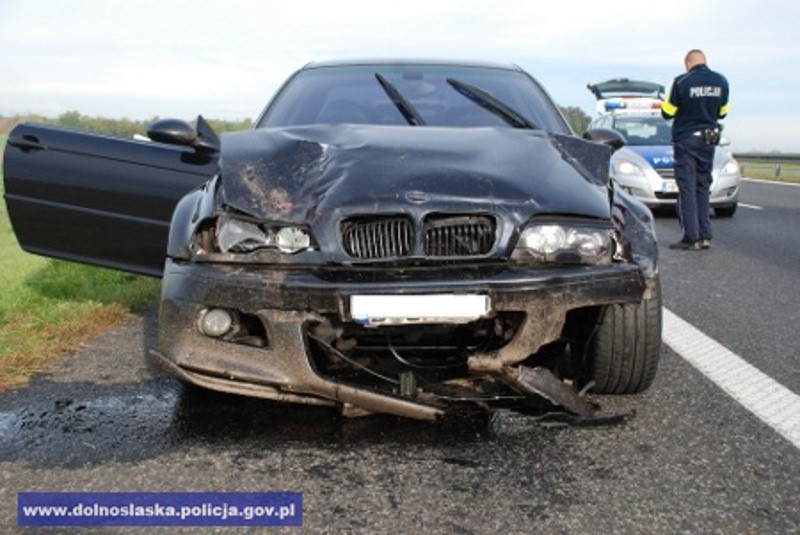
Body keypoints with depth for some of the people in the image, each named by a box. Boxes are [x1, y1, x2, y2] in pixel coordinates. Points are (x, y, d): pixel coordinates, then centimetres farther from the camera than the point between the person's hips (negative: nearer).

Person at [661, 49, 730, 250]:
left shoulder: (682, 82, -13)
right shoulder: (721, 81, 2)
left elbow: (668, 113, -6)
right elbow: (722, 112, 12)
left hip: (685, 140, -4)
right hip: (709, 140, 5)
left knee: (687, 188, -1)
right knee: (703, 188, 13)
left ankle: (691, 238, -5)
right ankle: (705, 236, 11)